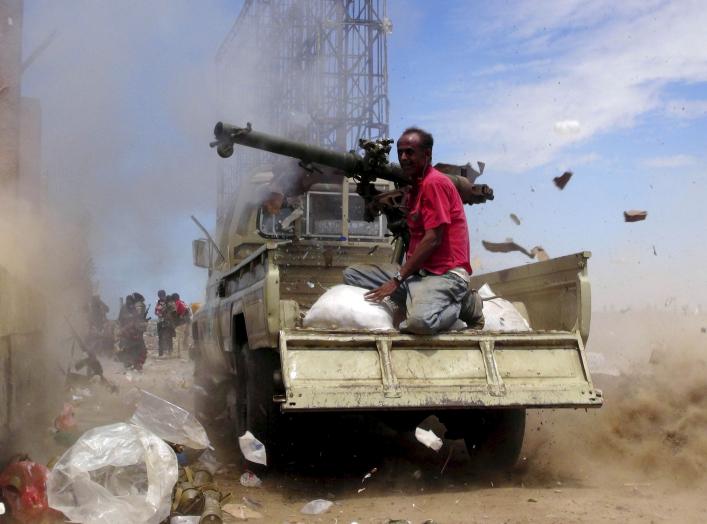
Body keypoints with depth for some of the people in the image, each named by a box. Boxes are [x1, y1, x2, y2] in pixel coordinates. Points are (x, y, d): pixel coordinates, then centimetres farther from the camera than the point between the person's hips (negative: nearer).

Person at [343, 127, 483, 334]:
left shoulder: (434, 182, -11)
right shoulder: (414, 187, 19)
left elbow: (432, 239, -17)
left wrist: (397, 279, -16)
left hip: (444, 274, -9)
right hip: (418, 270, 9)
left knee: (419, 321, -37)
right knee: (352, 273, 3)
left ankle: (463, 304, -4)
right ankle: (418, 302, -8)